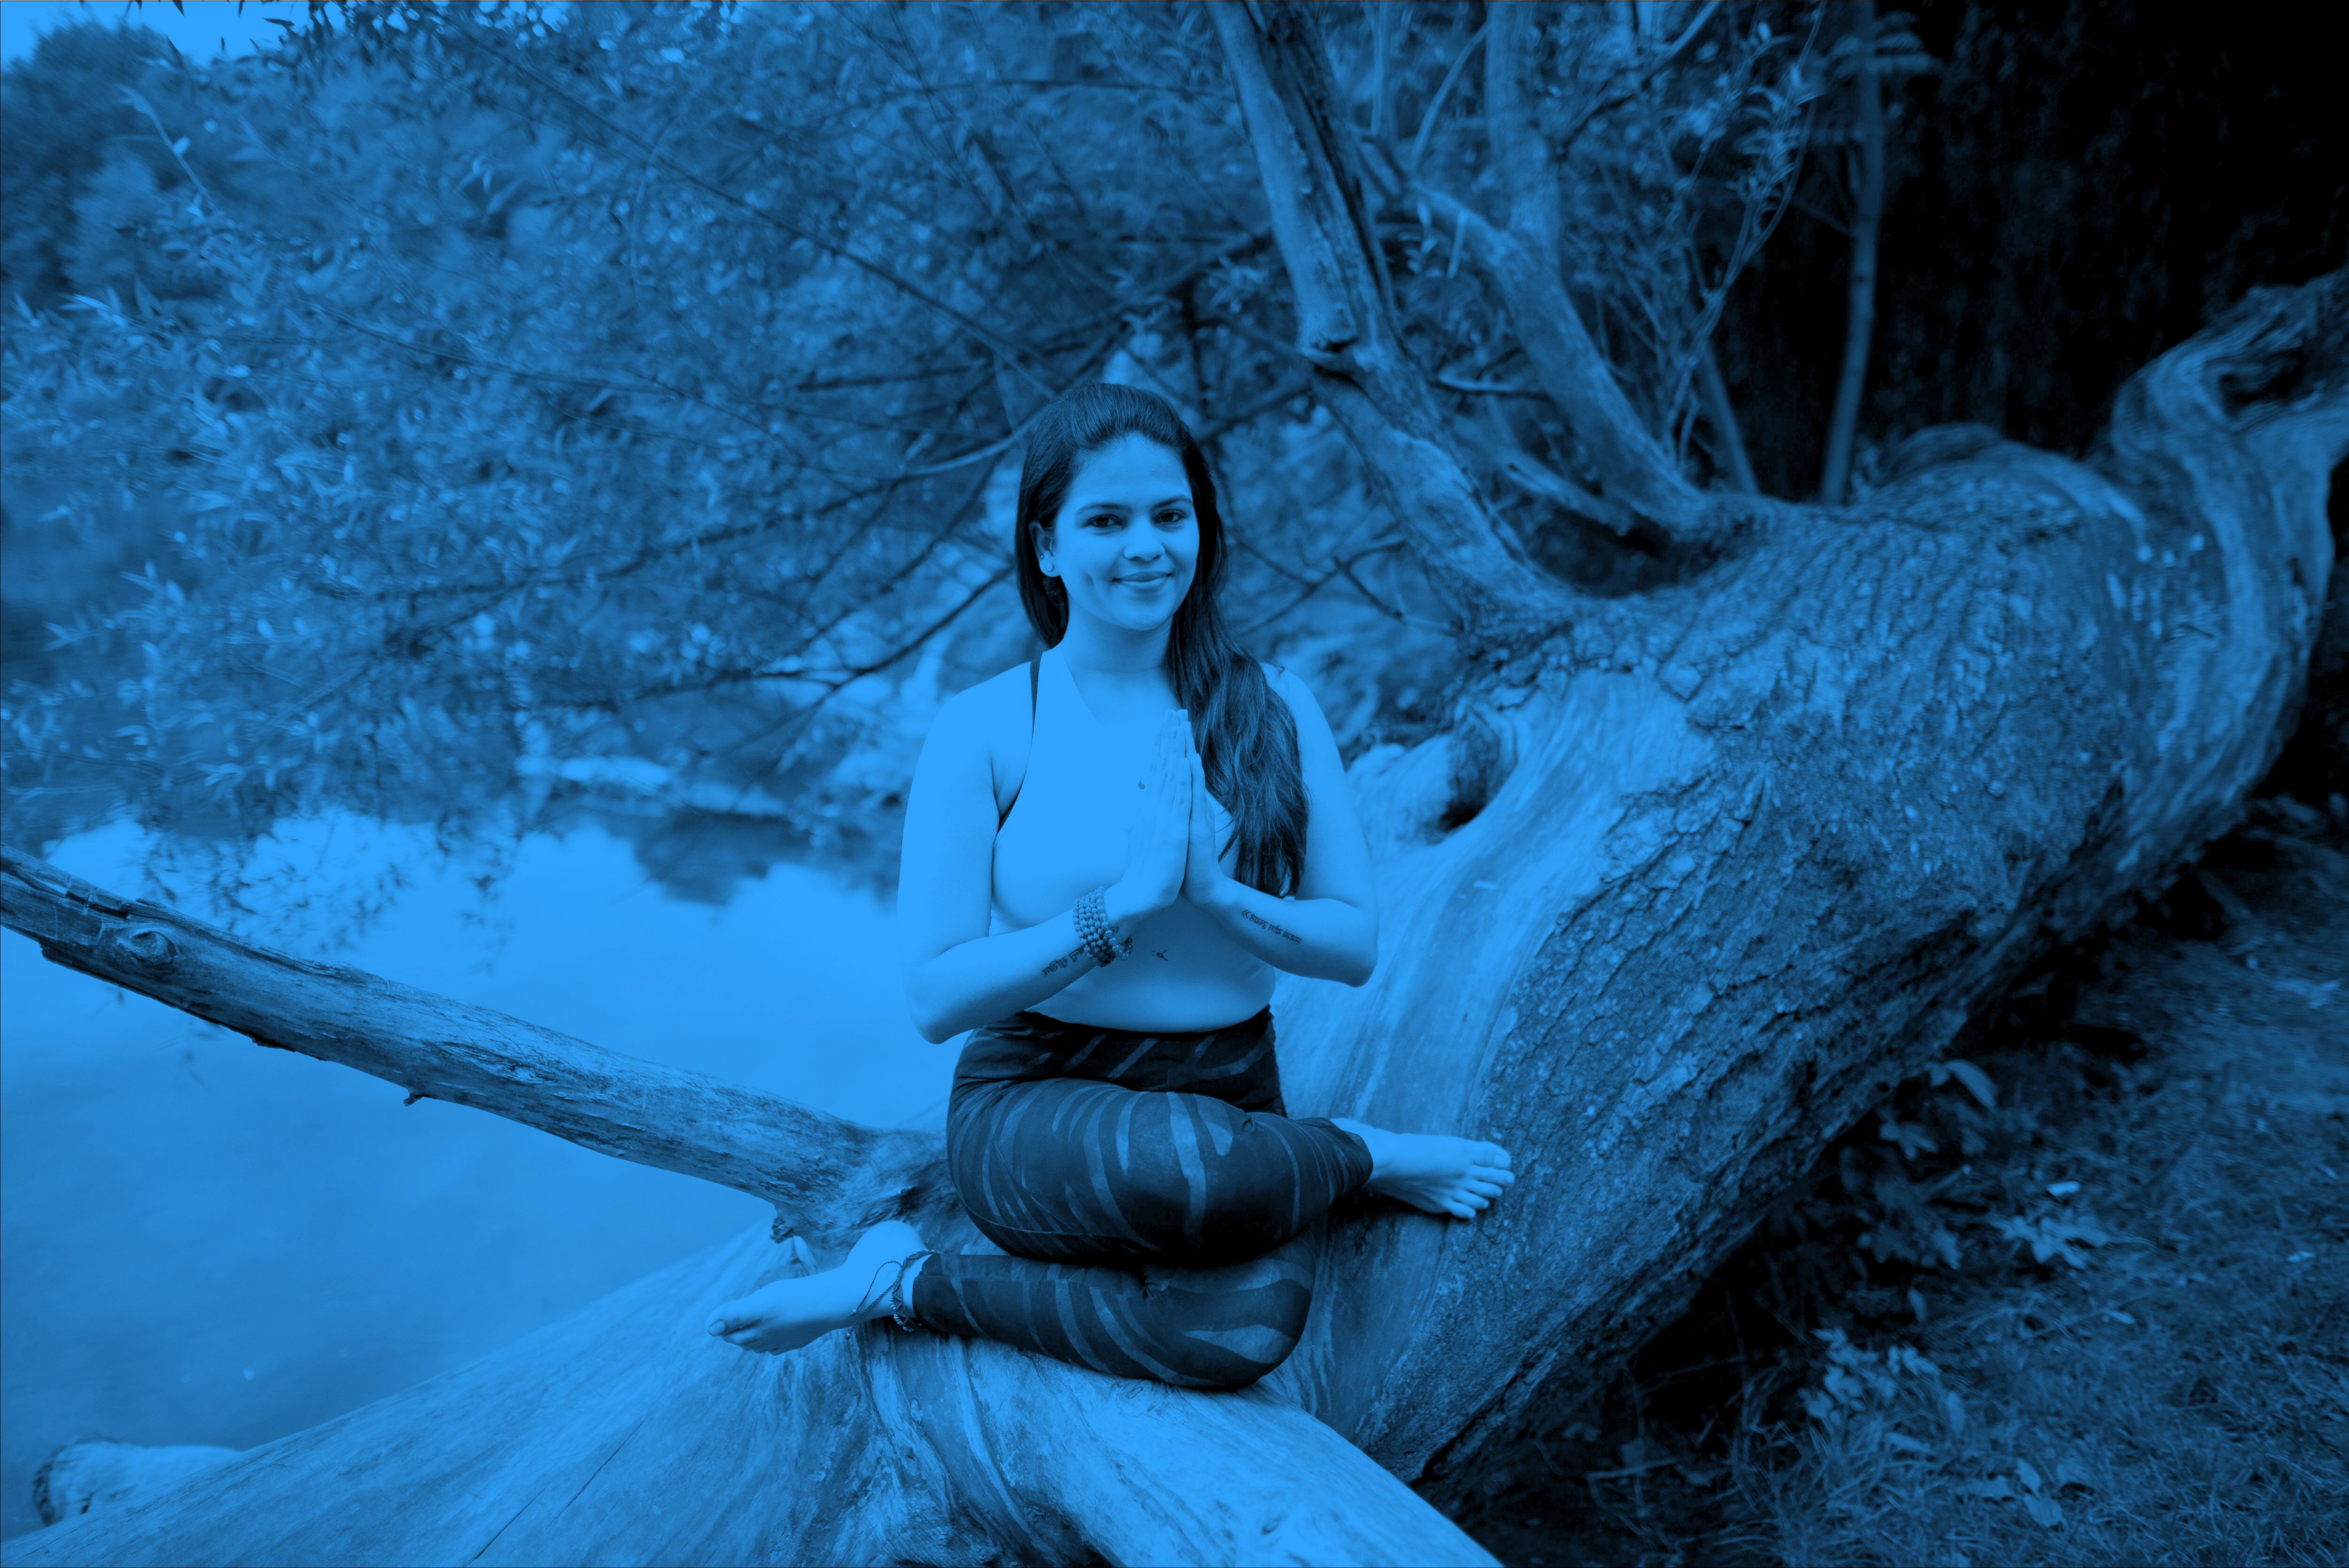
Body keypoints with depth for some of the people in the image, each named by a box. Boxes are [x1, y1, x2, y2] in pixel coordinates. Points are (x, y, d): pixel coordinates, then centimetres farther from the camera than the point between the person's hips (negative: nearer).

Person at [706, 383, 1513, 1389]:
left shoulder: (1274, 708, 4)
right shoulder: (984, 730, -5)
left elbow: (1355, 942, 3)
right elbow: (936, 995, -9)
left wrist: (1212, 889, -16)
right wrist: (1120, 905, -20)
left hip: (1231, 1103, 2)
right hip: (1037, 1107, -1)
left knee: (1248, 1330, -32)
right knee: (1184, 1162, -37)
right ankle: (1371, 1160, -2)